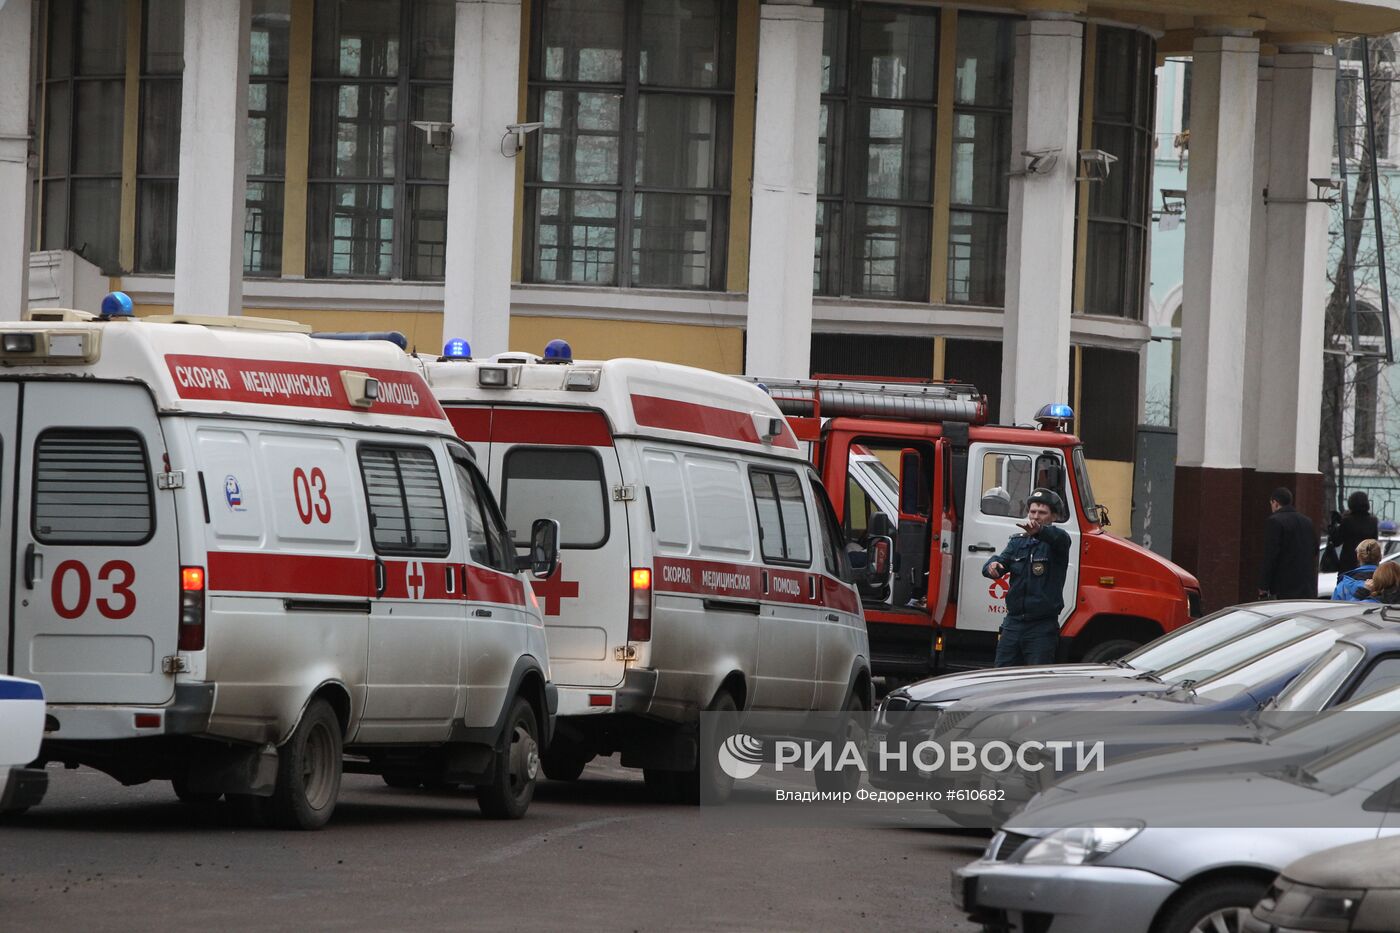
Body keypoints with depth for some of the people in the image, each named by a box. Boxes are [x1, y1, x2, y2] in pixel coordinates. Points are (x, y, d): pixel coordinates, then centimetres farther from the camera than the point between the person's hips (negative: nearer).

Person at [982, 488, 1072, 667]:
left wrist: (1039, 530, -50)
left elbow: (1060, 538, -27)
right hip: (1013, 623, 5)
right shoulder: (1017, 542, 14)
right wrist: (992, 566, -24)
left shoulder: (1055, 542, -4)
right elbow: (1001, 560, 2)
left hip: (1043, 627, -5)